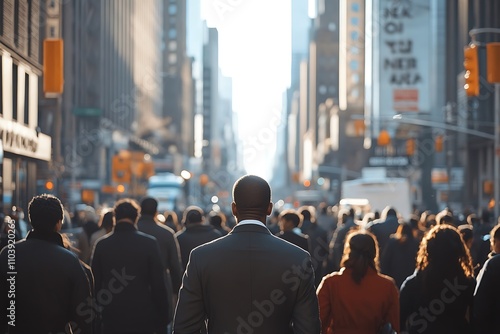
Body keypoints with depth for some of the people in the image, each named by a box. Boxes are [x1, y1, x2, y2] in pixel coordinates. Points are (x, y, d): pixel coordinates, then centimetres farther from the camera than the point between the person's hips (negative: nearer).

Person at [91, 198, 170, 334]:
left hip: (111, 319, 2)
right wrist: (163, 320, 2)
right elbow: (159, 285, -6)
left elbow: (95, 283, 4)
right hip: (143, 318, -1)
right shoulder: (149, 243, -6)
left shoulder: (101, 244, -1)